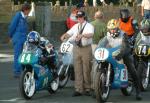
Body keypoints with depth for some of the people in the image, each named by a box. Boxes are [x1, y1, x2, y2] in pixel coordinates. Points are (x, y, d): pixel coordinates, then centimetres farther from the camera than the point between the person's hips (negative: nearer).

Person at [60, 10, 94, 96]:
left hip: (86, 49, -4)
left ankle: (87, 89, 9)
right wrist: (64, 36, -17)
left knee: (86, 70, 0)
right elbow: (69, 33, 7)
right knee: (77, 70, 2)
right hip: (77, 49, 4)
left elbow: (90, 34, -22)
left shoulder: (89, 26, -2)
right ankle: (78, 89, 3)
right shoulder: (75, 26, 16)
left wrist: (82, 35, -40)